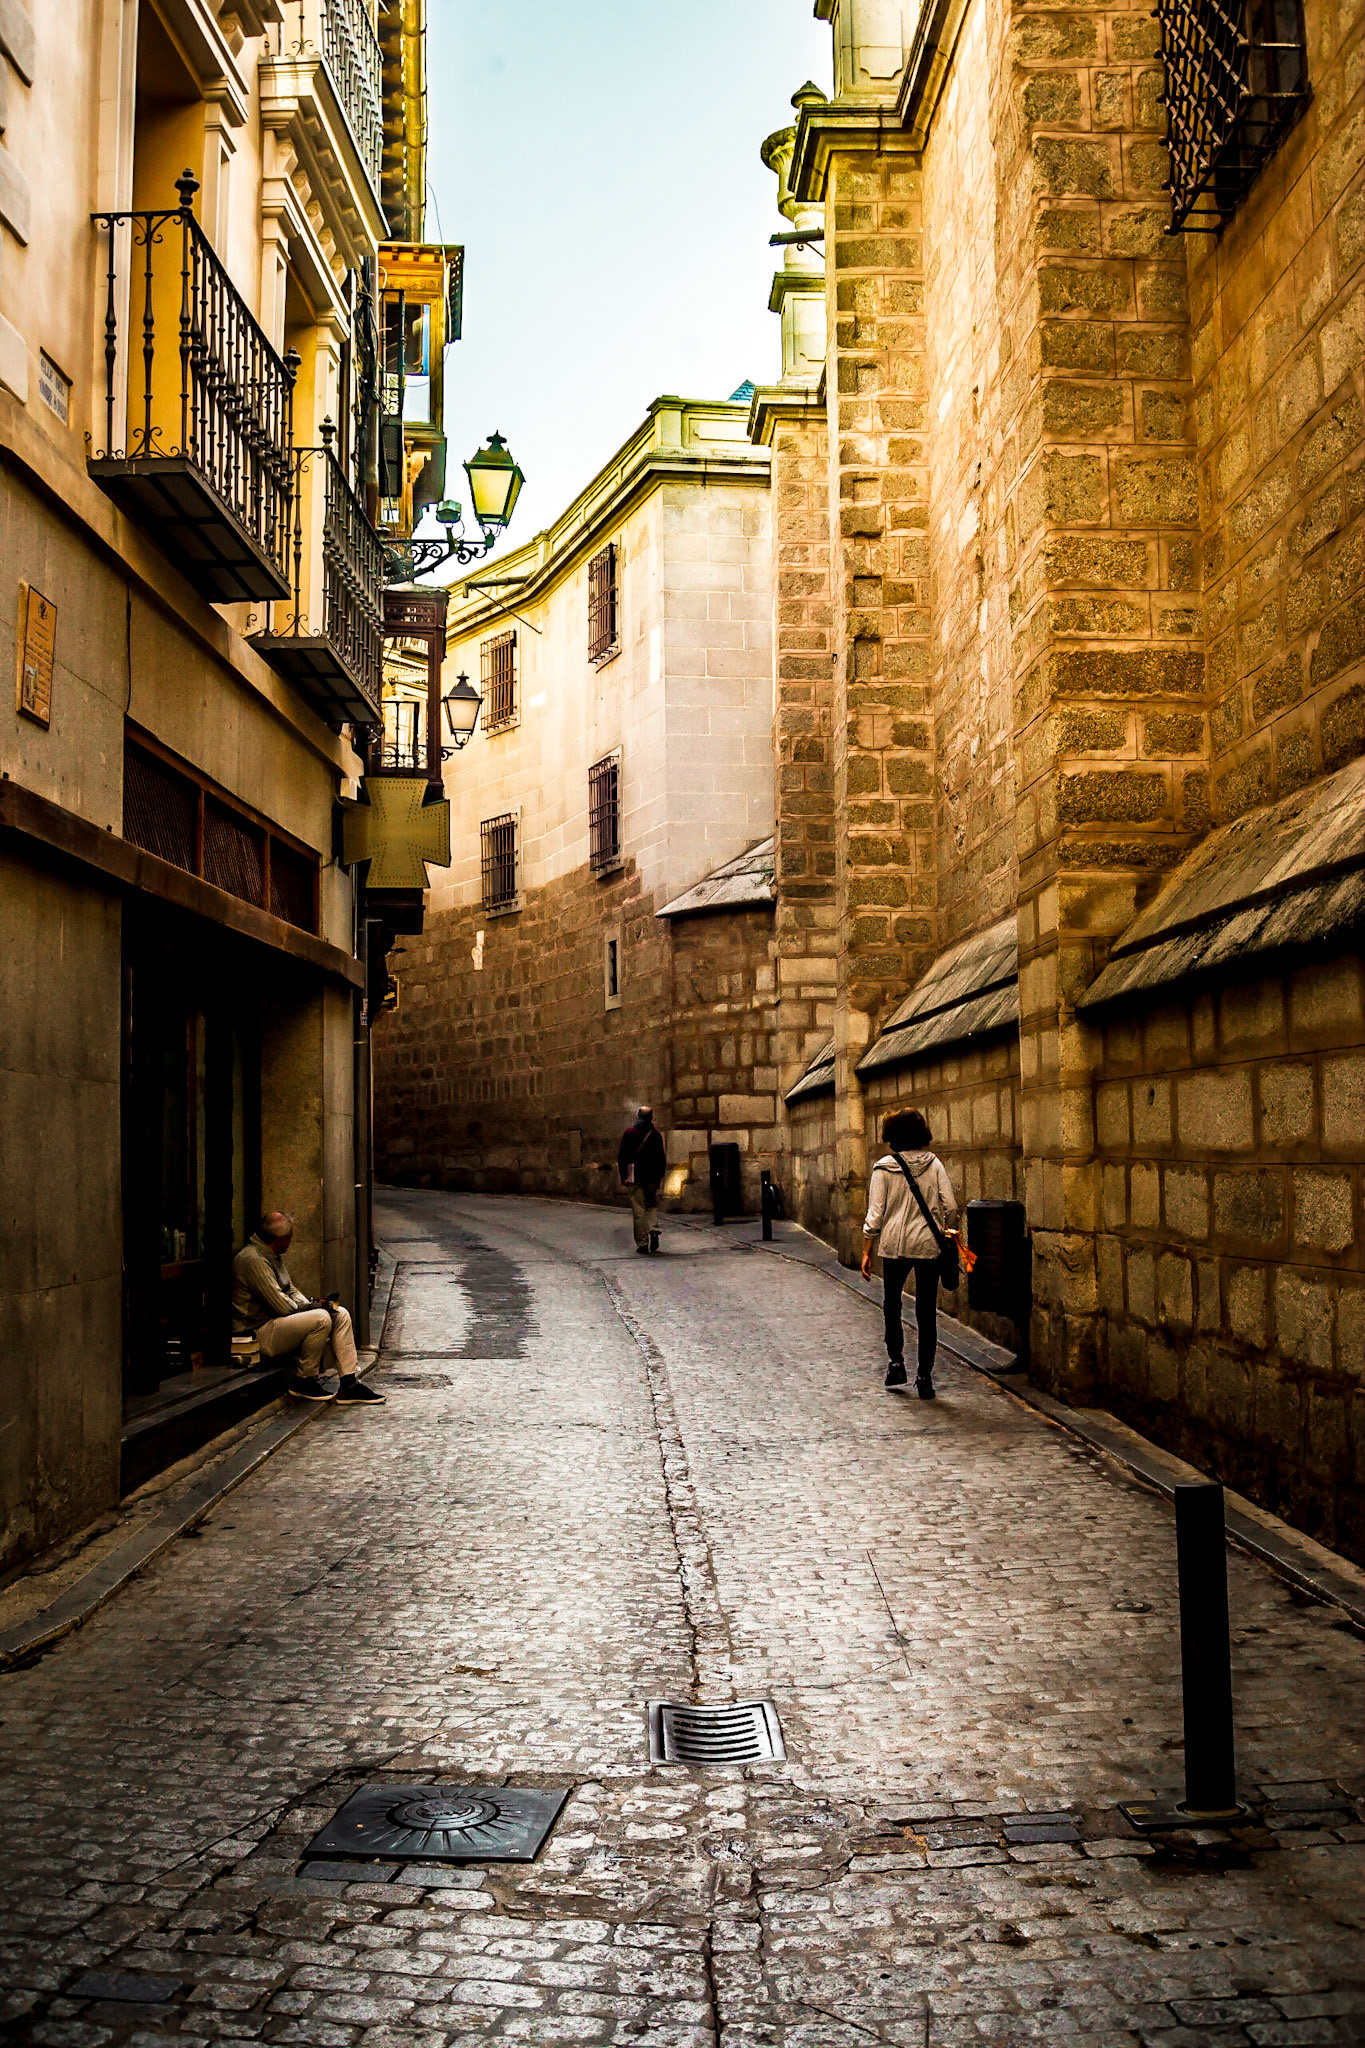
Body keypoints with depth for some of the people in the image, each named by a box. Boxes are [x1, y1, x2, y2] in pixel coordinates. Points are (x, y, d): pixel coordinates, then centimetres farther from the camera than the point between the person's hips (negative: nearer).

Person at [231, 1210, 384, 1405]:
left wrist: (313, 1305, 0)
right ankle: (304, 1381, -10)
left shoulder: (274, 1256, 14)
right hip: (260, 1334, -11)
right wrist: (314, 1307, -7)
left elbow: (292, 1291, 20)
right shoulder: (253, 1260, -21)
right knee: (321, 1319, -28)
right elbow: (282, 1306, -22)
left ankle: (349, 1384, -1)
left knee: (340, 1314, 1)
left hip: (276, 1321, 11)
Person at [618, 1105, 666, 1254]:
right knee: (652, 1205, 17)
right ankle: (653, 1229, -8)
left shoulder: (628, 1134, -1)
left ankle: (642, 1243, 0)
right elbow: (662, 1158, 1)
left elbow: (622, 1157, -2)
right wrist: (660, 1175, 10)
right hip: (652, 1177, 1)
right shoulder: (657, 1135, 0)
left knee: (638, 1210, 2)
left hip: (635, 1176, -1)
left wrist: (623, 1176, 1)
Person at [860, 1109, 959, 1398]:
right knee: (927, 1312, 7)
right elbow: (951, 1206, -4)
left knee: (891, 1304, 21)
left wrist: (866, 1252, 1)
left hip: (894, 1244, -1)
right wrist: (947, 1233, 13)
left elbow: (874, 1214, -5)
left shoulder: (883, 1168, -4)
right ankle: (925, 1376, 7)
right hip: (928, 1244, 1)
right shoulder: (934, 1164, 1)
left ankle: (895, 1361, 12)